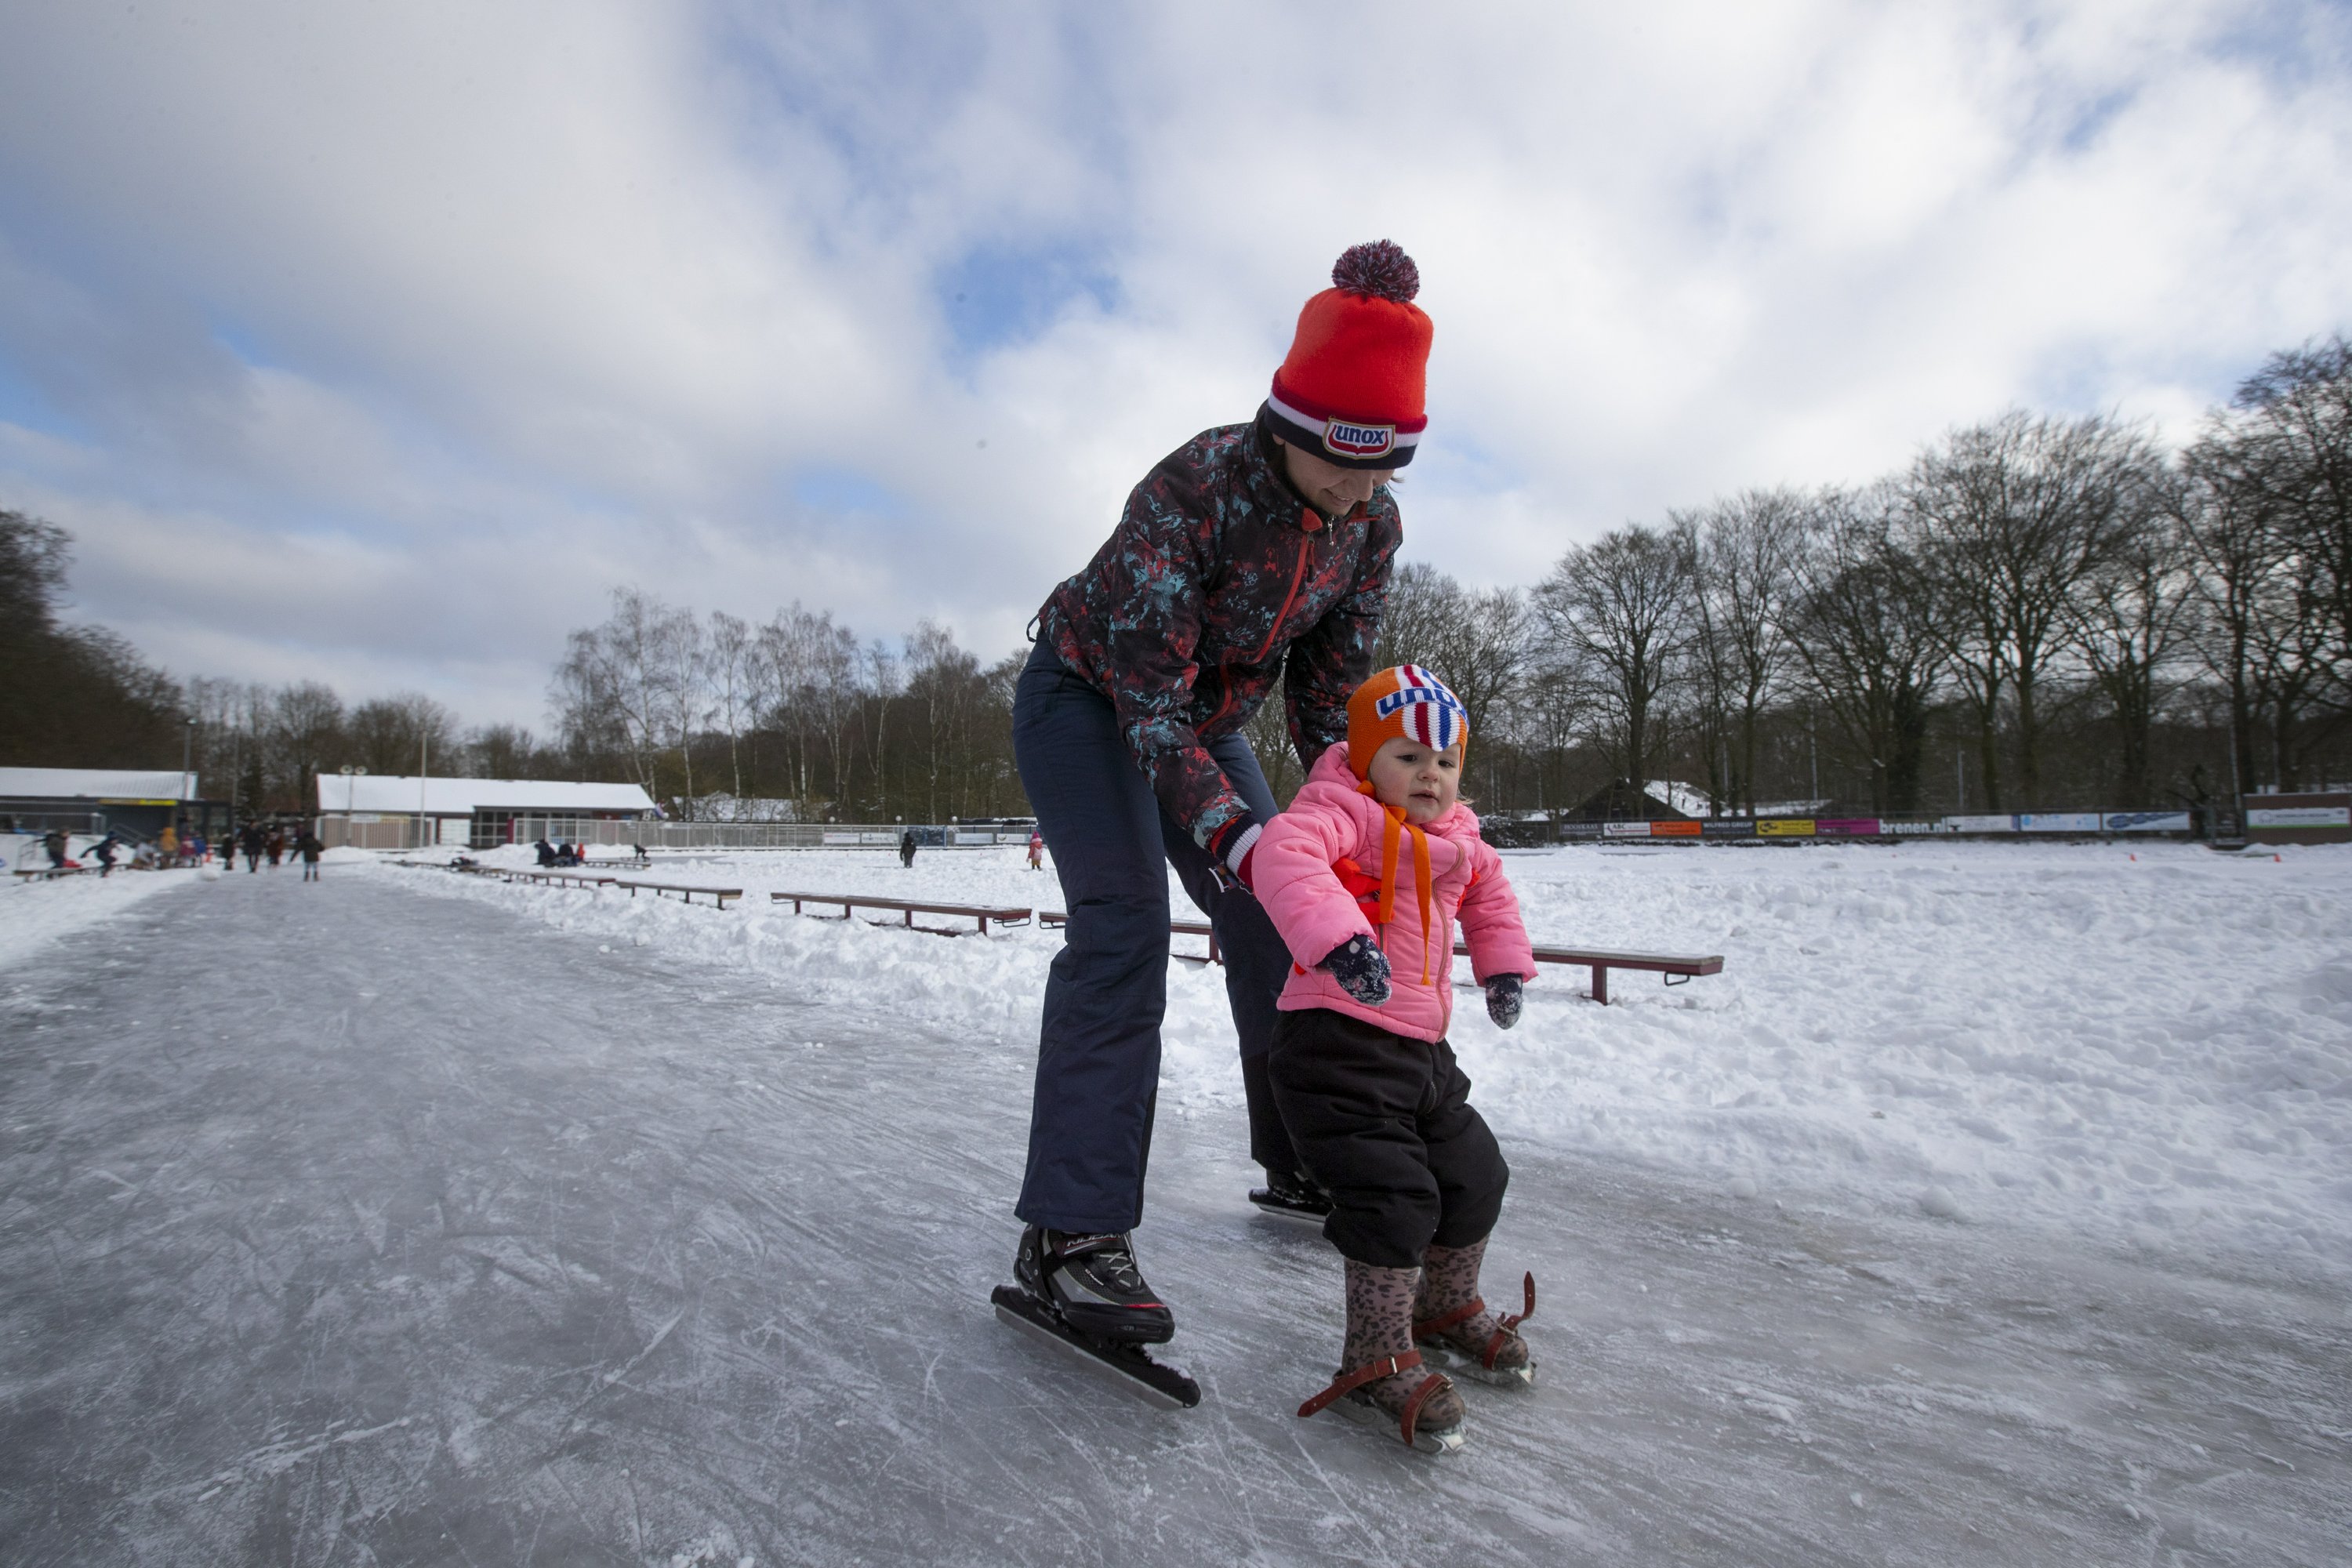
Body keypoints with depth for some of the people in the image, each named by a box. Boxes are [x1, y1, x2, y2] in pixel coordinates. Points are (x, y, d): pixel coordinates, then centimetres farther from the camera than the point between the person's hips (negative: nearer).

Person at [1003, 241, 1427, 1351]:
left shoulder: (1372, 524, -12)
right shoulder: (1195, 486, -32)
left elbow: (1329, 685, -2)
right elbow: (1151, 697, -33)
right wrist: (1233, 835, -40)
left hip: (1207, 718, 7)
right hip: (1086, 697, -6)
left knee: (1271, 927, 4)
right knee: (1124, 925, -24)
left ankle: (1299, 1163, 23)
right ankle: (1067, 1236, -20)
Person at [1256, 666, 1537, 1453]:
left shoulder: (1458, 840, 14)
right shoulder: (1342, 813, -13)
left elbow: (1490, 896, 33)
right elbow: (1284, 854, -34)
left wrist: (1504, 967, 21)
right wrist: (1336, 935, -47)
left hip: (1422, 1046, 9)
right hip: (1337, 1038, -9)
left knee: (1475, 1177, 17)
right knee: (1392, 1196, -13)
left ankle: (1447, 1308, 42)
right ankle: (1377, 1364, 6)